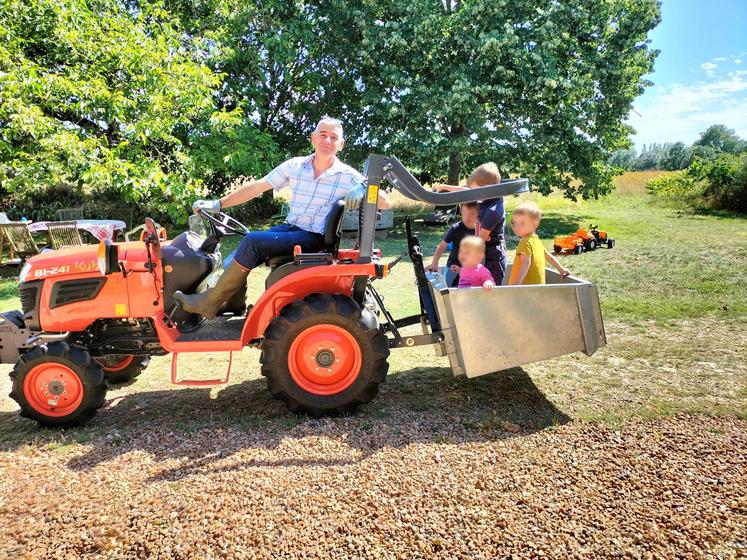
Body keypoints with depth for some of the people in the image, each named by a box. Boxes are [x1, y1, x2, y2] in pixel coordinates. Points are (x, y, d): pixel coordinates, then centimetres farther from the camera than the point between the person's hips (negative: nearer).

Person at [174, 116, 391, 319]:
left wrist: (364, 188, -28)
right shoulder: (295, 165, 6)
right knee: (232, 264, -15)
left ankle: (209, 302, -11)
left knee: (253, 241, -24)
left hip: (314, 238, -5)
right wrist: (218, 204, 3)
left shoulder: (348, 176, -4)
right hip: (289, 228, 5)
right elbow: (256, 187, 7)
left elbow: (385, 204, -9)